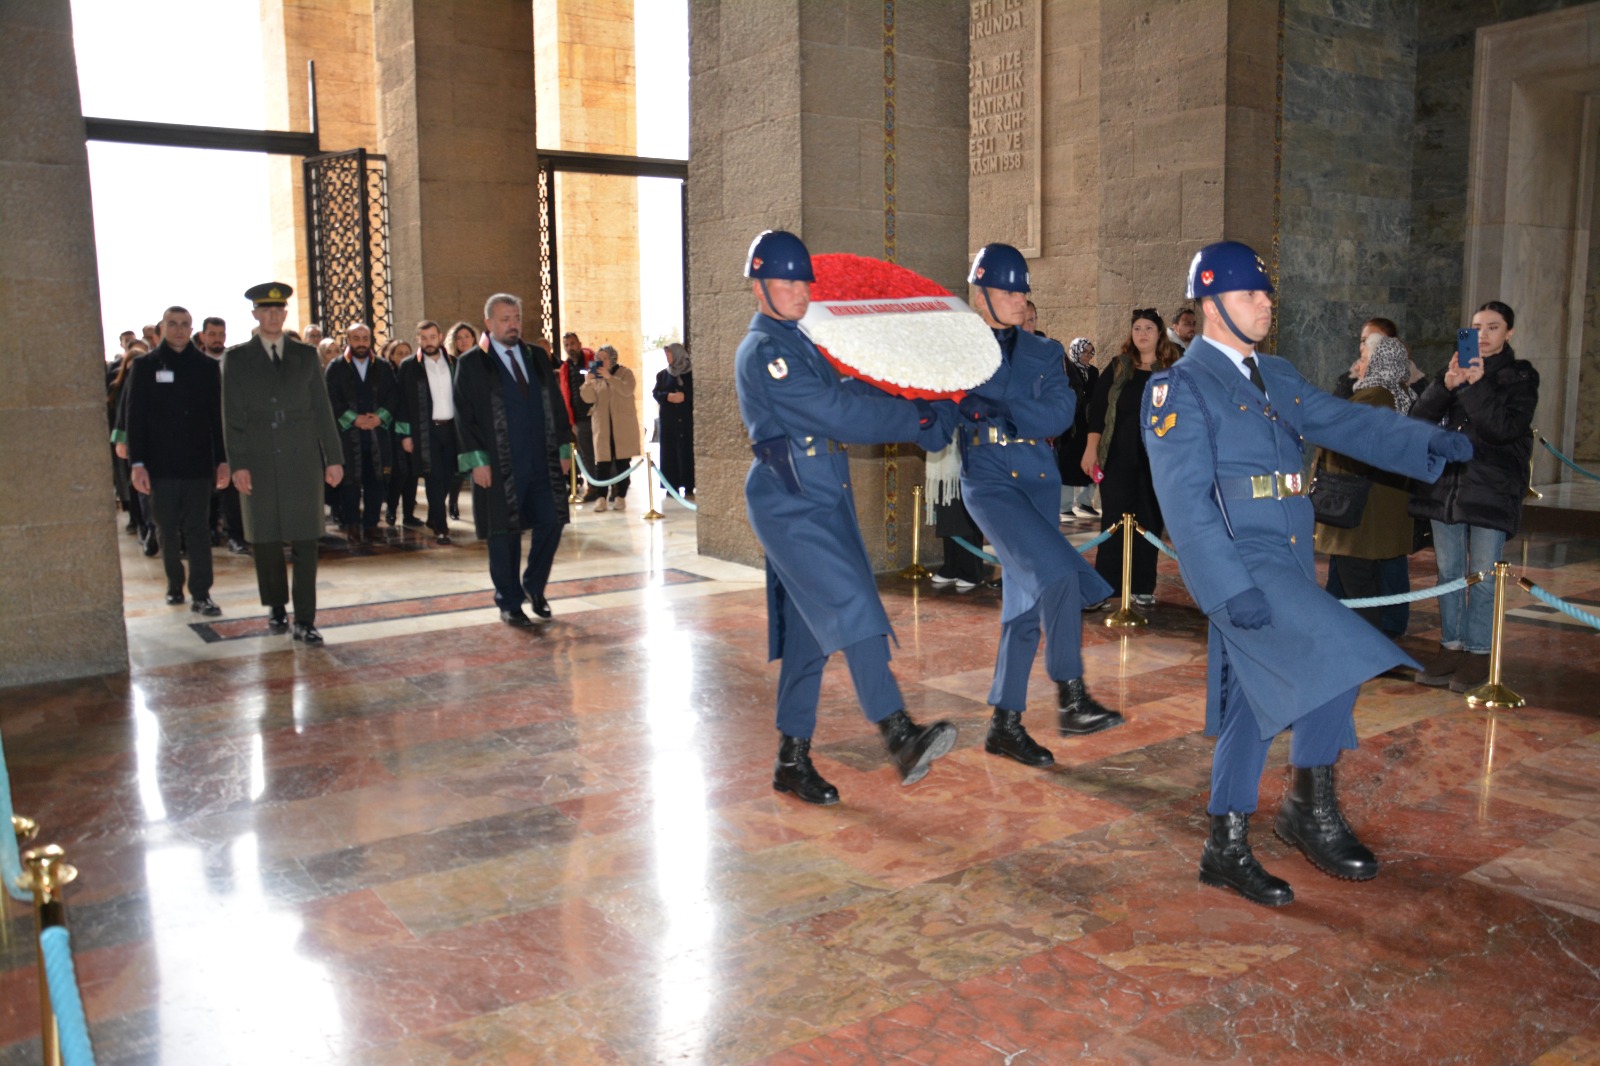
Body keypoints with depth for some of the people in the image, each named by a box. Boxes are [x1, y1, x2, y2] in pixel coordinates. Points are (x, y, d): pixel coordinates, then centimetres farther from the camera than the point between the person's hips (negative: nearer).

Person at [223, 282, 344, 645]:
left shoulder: (306, 354, 9)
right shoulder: (237, 358, 6)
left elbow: (321, 408, 8)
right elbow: (232, 416, 2)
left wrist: (334, 457, 3)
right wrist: (238, 464, -6)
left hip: (302, 461, 0)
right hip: (259, 463, 0)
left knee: (305, 541, -3)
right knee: (266, 541, 7)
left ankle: (304, 620, 0)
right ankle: (276, 608, 25)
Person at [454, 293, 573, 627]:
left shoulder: (537, 358, 12)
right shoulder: (471, 364, -2)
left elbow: (556, 404, 13)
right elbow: (465, 416, -5)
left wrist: (564, 448, 6)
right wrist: (477, 461, -12)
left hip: (543, 462, 4)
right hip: (500, 466, -4)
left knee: (551, 524, 4)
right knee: (504, 534, 3)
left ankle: (534, 586, 26)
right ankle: (509, 603, 17)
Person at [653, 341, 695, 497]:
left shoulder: (691, 374, 2)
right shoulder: (662, 375, 14)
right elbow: (656, 393, 7)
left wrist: (684, 395, -18)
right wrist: (668, 396, -12)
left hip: (687, 418, -3)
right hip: (668, 420, 3)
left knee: (687, 451, -5)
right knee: (669, 452, 0)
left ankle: (689, 486, -2)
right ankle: (672, 486, 2)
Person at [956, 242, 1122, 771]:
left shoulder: (1046, 352, 12)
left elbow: (1059, 415, -4)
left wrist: (996, 402, -13)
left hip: (1039, 480, 4)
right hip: (988, 479, -4)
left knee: (1027, 601, 3)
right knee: (1057, 570, -23)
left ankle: (1005, 724, 11)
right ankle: (1070, 697, -13)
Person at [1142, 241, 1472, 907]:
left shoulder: (1276, 378, 17)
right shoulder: (1180, 388, -9)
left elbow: (1342, 422, 9)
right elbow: (1185, 499, -16)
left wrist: (1426, 443, -7)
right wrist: (1231, 586, -23)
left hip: (1286, 562, 8)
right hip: (1238, 561, -8)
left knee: (1257, 699, 11)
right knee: (1337, 656, -19)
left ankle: (1227, 847, 22)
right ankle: (1311, 808, -2)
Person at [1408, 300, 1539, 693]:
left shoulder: (1520, 377, 1)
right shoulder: (1454, 369, 11)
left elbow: (1505, 429, -14)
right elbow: (1419, 418, -1)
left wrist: (1477, 385, -21)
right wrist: (1446, 386, -16)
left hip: (1492, 489, -4)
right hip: (1446, 482, 4)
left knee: (1482, 574, -3)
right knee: (1449, 570, 8)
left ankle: (1478, 652, 6)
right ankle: (1450, 646, 17)